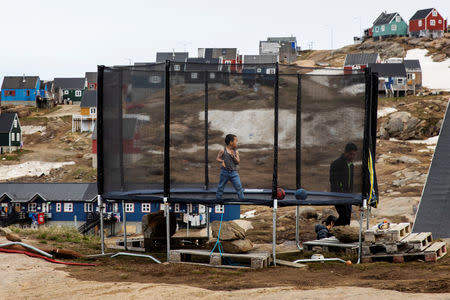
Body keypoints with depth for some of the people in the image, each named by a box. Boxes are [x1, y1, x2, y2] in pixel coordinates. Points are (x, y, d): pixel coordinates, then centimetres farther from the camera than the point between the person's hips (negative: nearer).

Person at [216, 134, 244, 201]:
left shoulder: (236, 152, 1)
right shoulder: (223, 151, -6)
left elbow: (238, 162, -2)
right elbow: (217, 158, 3)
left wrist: (233, 156, -17)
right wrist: (222, 161, -17)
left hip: (234, 172, 2)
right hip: (225, 172, -2)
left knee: (239, 187, -4)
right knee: (220, 187, 9)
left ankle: (242, 200, 3)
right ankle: (217, 199, 22)